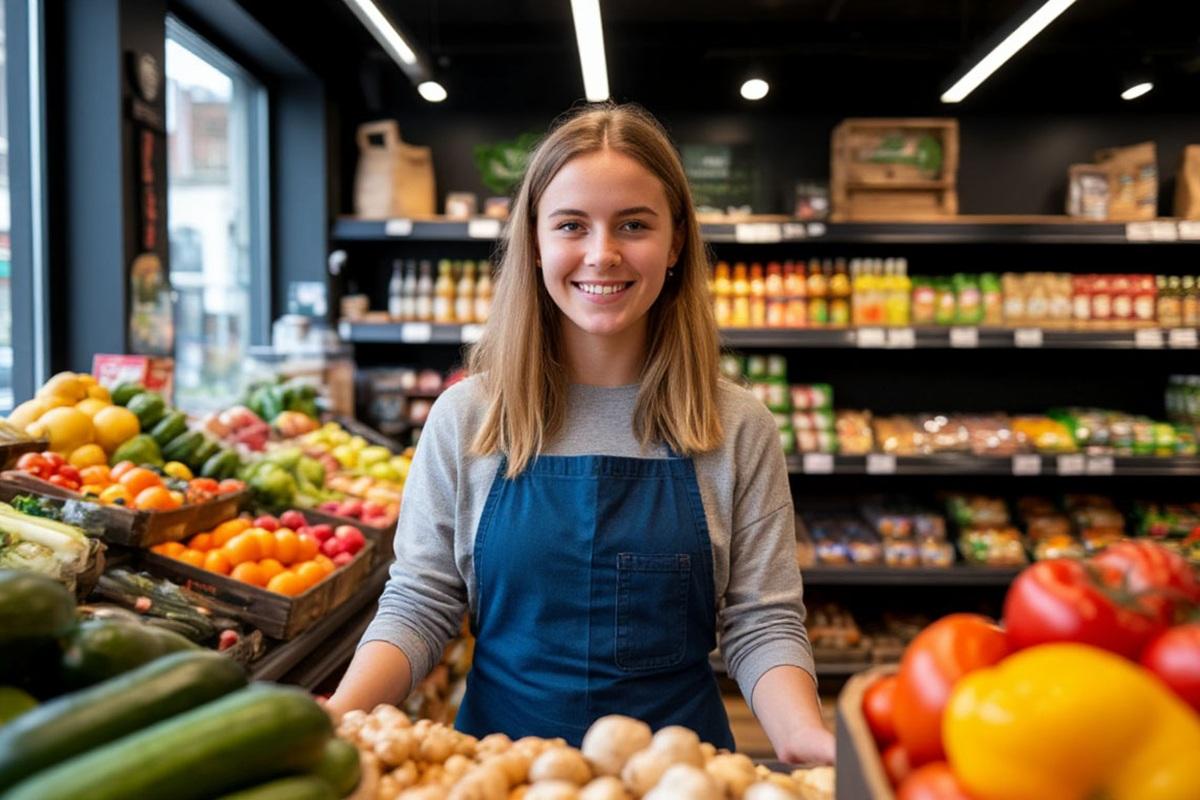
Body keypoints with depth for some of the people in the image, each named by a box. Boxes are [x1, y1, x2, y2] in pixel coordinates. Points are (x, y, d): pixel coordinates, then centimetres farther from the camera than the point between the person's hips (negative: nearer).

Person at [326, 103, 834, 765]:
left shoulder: (738, 430, -8)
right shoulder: (466, 417, -7)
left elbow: (762, 624, -7)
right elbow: (416, 607, -5)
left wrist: (805, 737, -25)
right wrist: (337, 714, -22)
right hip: (501, 744, 1)